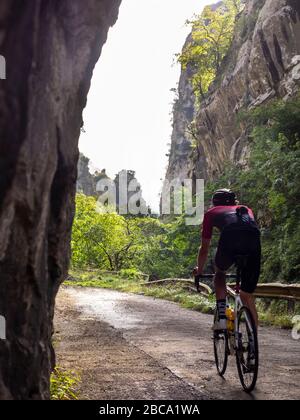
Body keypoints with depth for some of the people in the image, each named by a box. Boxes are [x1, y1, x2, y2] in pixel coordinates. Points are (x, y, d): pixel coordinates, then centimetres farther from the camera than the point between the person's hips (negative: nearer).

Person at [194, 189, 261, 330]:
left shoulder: (211, 213, 33)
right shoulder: (246, 210, 41)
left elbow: (204, 248, 36)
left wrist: (199, 270, 53)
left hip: (230, 237, -2)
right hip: (254, 240, 2)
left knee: (220, 273, 29)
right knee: (248, 295, 17)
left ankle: (221, 317, 13)